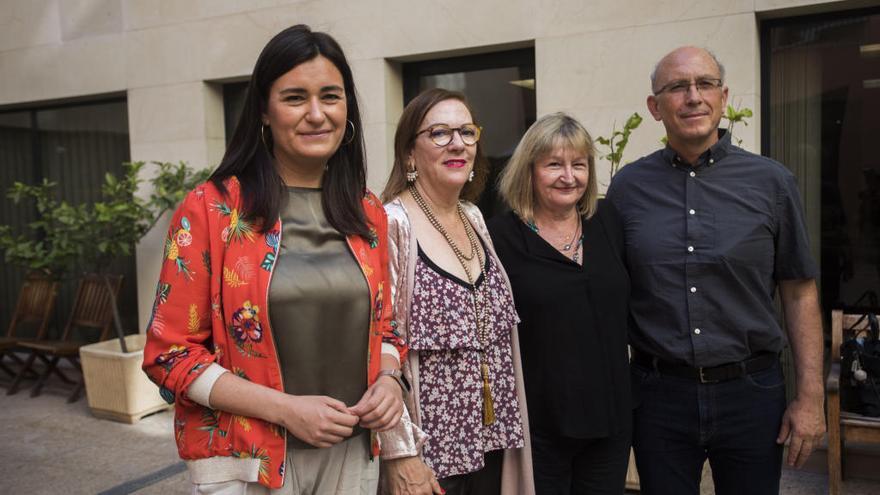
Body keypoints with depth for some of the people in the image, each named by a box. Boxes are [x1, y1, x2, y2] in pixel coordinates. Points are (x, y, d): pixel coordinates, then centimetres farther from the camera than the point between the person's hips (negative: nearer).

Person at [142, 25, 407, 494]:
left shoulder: (368, 213, 3)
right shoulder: (209, 210, -10)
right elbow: (169, 352, -9)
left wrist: (387, 379, -8)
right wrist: (285, 408, -18)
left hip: (353, 453, 4)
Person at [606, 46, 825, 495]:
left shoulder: (771, 182, -1)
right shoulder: (627, 186, 0)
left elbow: (799, 292, 3)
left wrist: (810, 397, -1)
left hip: (750, 390, 0)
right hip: (658, 391, 0)